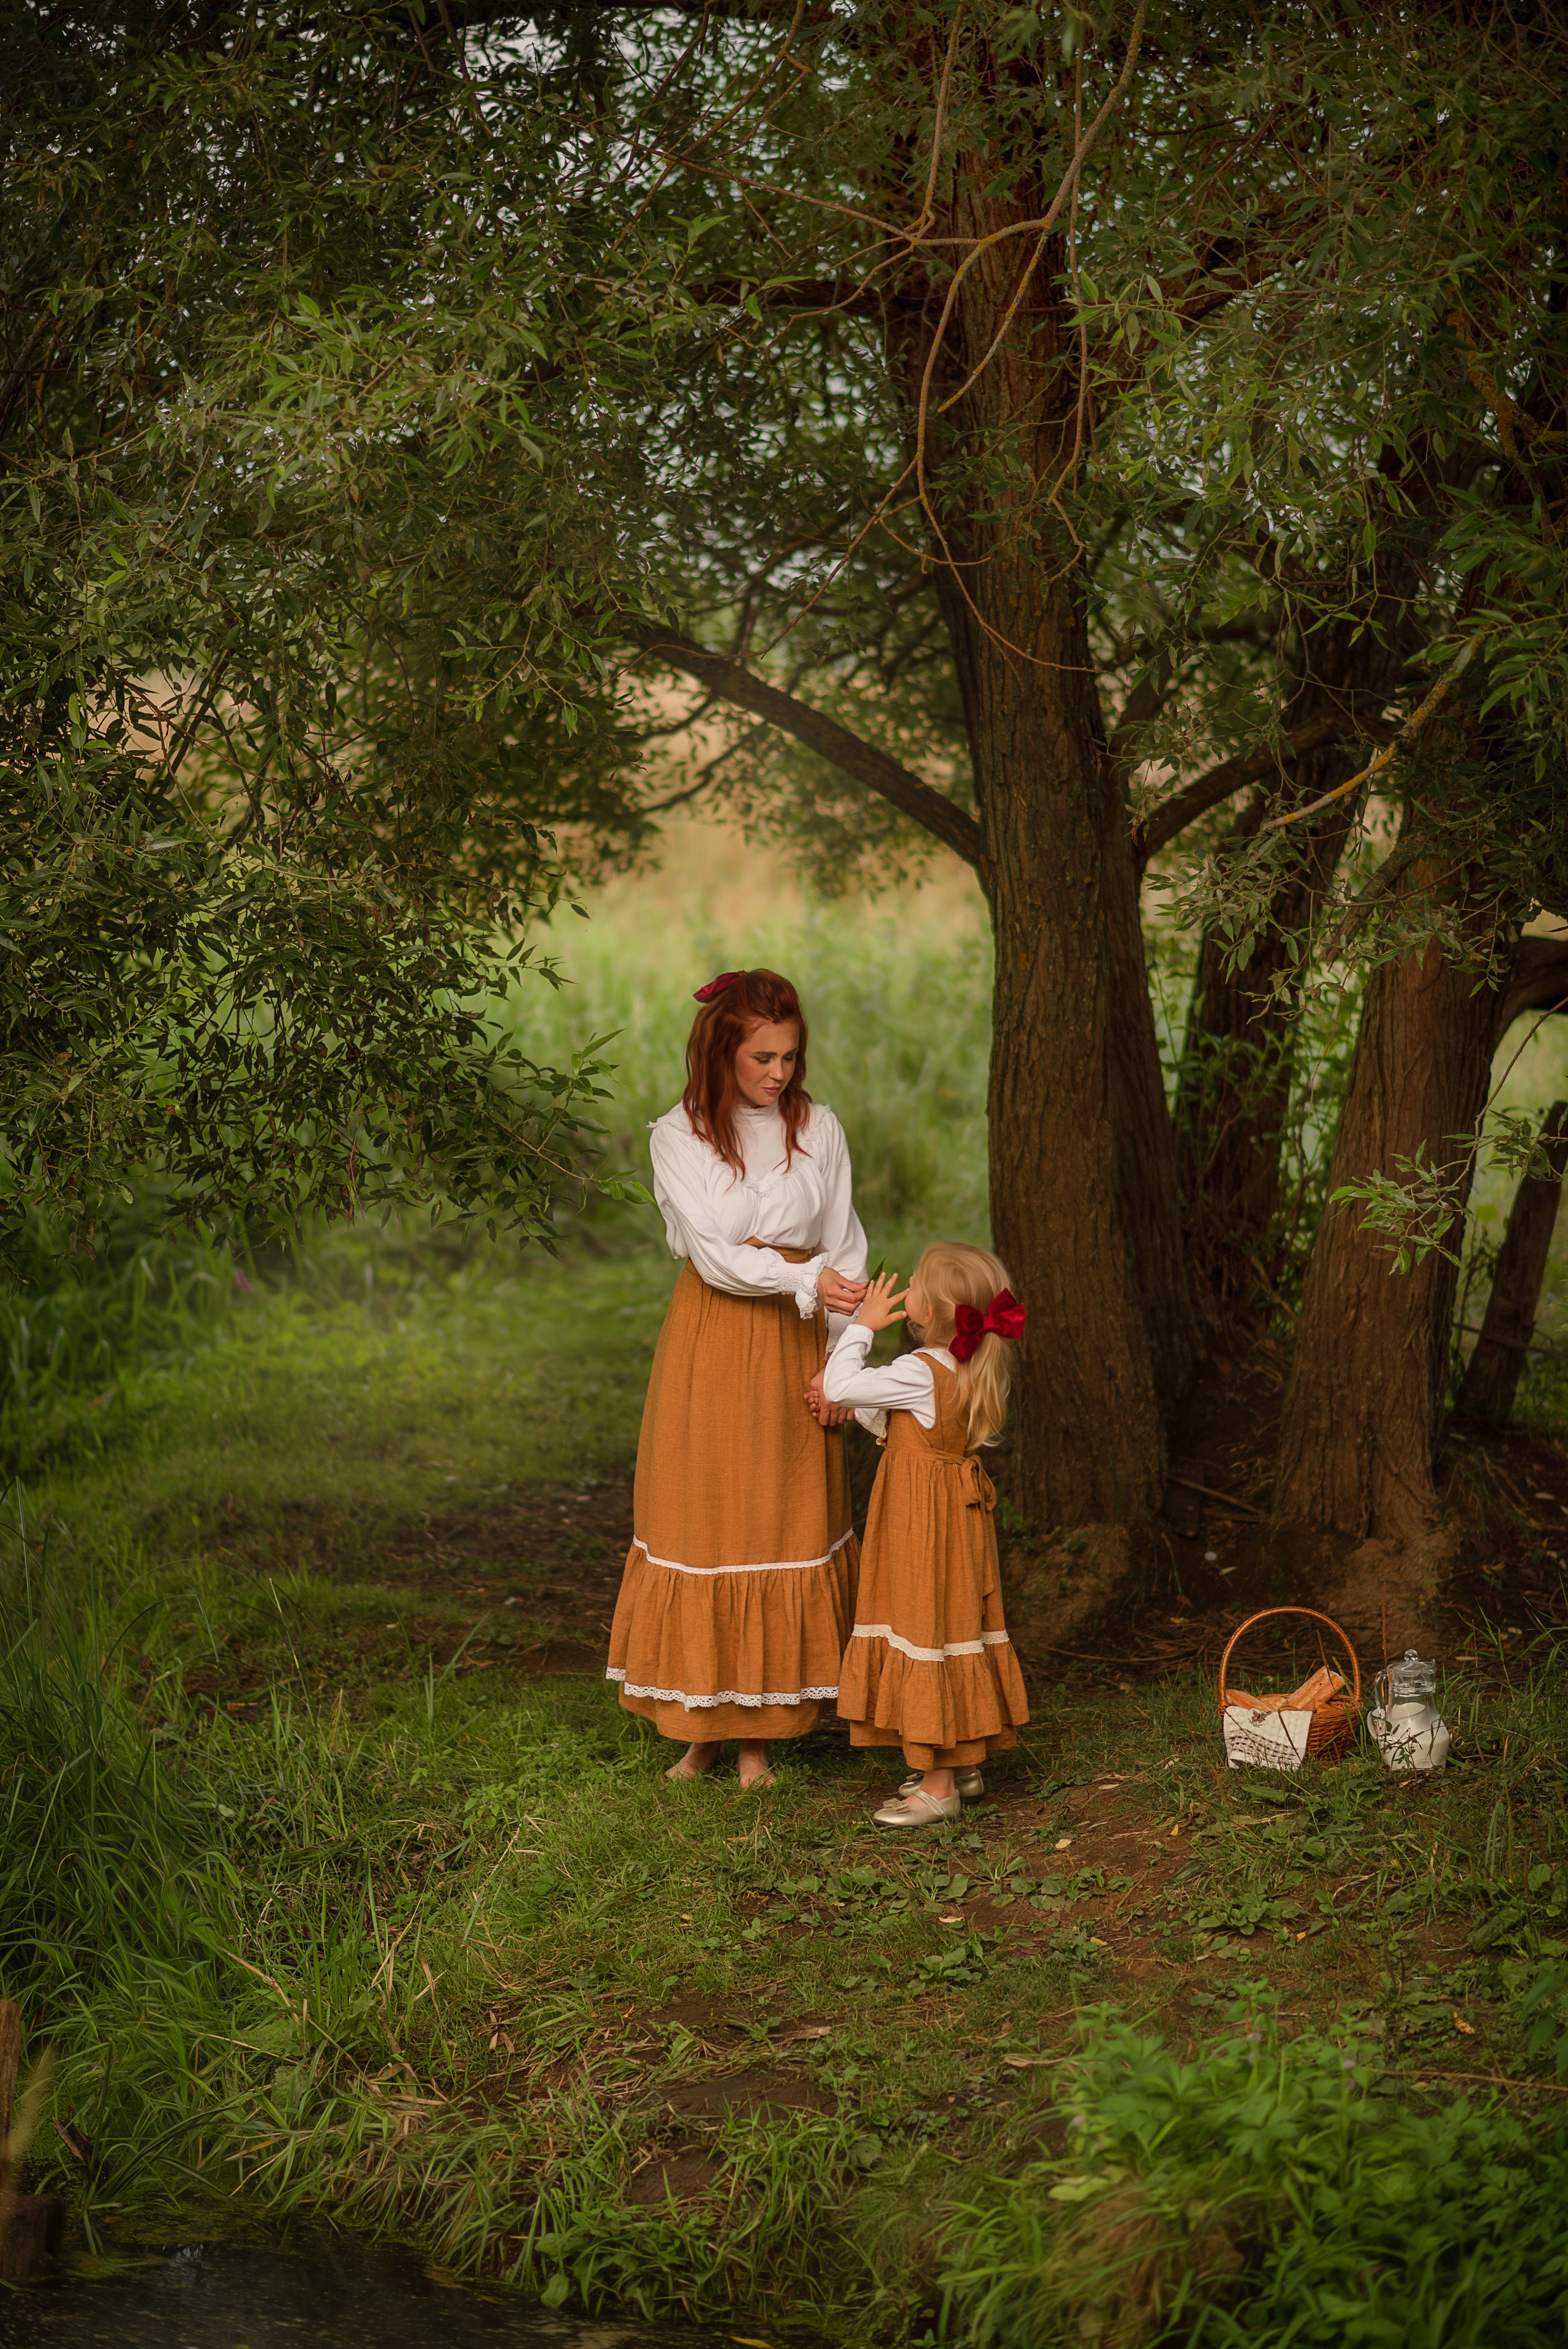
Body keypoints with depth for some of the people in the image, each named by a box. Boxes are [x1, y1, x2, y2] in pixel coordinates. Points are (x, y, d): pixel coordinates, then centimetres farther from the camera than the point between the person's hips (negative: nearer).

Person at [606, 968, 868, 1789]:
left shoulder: (819, 1130, 4)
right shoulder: (679, 1137, -3)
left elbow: (844, 1251, 5)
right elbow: (713, 1254, -12)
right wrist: (803, 1278, -27)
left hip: (793, 1350, 2)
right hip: (709, 1343, -1)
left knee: (783, 1526, 2)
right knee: (700, 1525, 1)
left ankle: (760, 1730, 9)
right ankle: (701, 1728, 10)